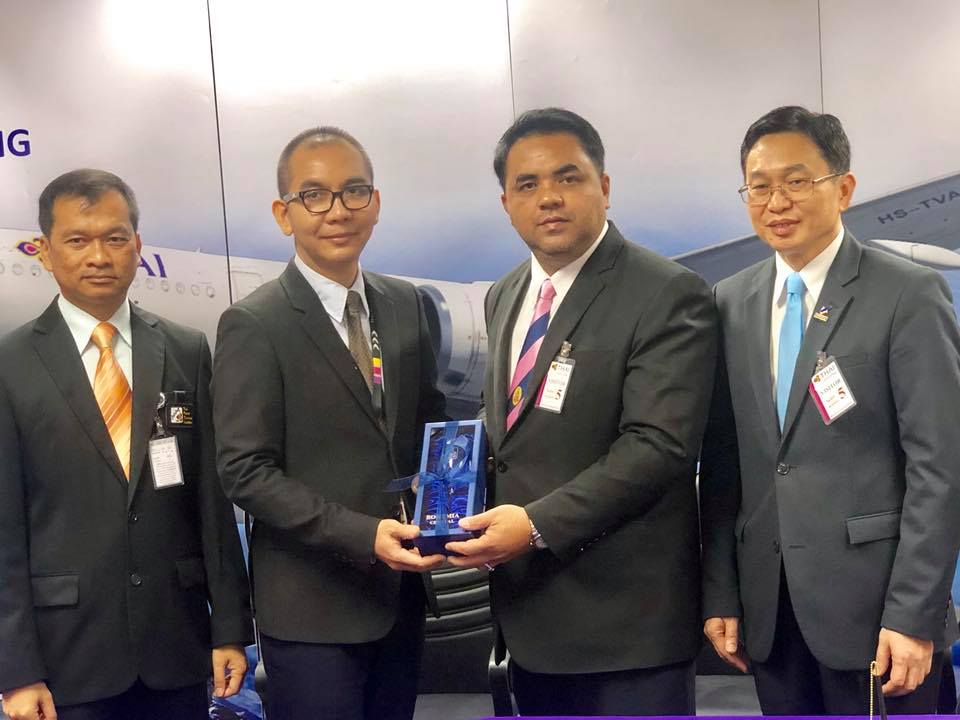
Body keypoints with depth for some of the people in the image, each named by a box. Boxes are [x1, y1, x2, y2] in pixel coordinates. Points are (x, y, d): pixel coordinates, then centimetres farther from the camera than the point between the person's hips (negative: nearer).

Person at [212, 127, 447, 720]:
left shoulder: (406, 305, 6)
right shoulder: (253, 326, -11)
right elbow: (246, 470, -15)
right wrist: (364, 536, -22)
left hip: (400, 593, 6)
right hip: (311, 609, -5)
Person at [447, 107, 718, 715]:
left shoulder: (669, 295, -12)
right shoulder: (505, 298, 12)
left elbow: (658, 445, -20)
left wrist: (538, 524, -22)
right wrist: (477, 509, 1)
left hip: (625, 619, -7)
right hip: (528, 609, 7)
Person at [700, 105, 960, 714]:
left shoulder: (910, 295, -6)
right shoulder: (731, 304, 7)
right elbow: (722, 462, 8)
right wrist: (719, 593, 4)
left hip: (872, 600, -4)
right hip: (768, 606, 4)